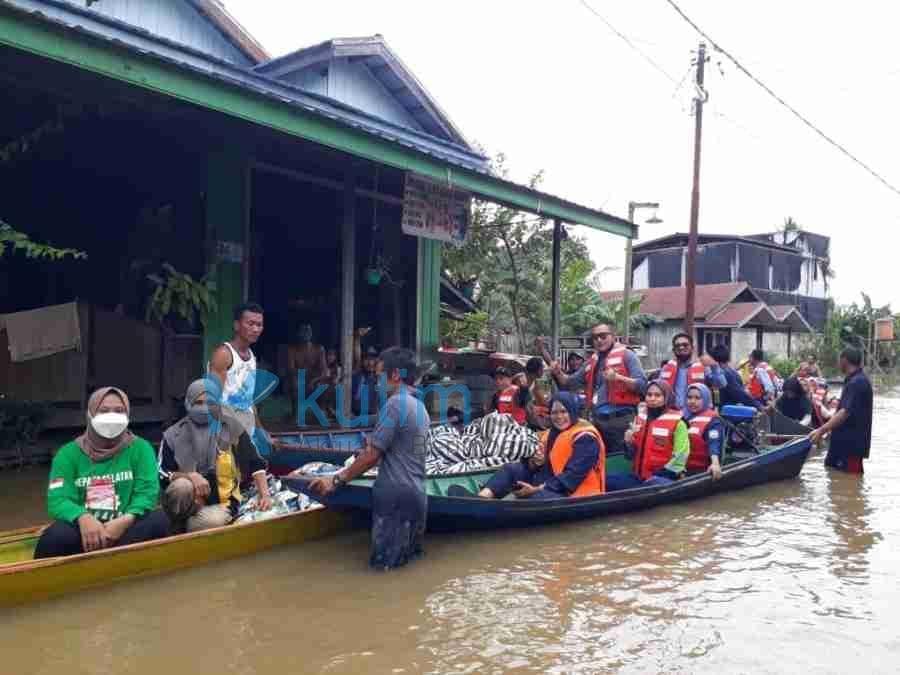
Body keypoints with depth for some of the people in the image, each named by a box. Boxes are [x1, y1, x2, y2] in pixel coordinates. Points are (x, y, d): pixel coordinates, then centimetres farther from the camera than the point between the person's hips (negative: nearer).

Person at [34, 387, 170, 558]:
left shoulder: (140, 448, 8)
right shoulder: (69, 453, 9)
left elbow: (148, 492, -4)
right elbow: (58, 499, -3)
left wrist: (126, 520, -25)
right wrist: (83, 518, -26)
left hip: (124, 528, 0)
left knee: (158, 520, -31)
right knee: (55, 537, -33)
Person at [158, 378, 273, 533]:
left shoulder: (232, 429, -2)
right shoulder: (174, 434, -3)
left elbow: (256, 464, 2)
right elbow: (161, 475, -4)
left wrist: (265, 494, -11)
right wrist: (190, 476, -22)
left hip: (221, 502, -1)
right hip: (188, 503, 1)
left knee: (212, 522, -34)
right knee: (182, 485, -33)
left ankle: (187, 528, -1)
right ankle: (180, 526, -8)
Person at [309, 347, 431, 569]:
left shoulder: (395, 403, -15)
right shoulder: (420, 406, 13)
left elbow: (371, 455, -15)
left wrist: (337, 480, -4)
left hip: (396, 497, -9)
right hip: (417, 495, 9)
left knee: (383, 565, -1)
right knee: (410, 558, 17)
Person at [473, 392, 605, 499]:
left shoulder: (586, 438, -13)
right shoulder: (551, 434, 15)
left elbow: (573, 475, -22)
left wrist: (538, 489, -25)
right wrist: (535, 462, -10)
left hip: (572, 495, -8)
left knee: (531, 496, -36)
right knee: (510, 469, -7)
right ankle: (478, 500, -30)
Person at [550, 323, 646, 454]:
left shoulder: (626, 355, -1)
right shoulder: (591, 361, 17)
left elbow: (642, 384, -9)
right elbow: (570, 383, 23)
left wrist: (618, 377, -23)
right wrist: (558, 373, 3)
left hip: (621, 419, -6)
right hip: (597, 420, 6)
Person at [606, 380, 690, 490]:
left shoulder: (677, 422, -3)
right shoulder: (640, 419, 15)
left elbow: (680, 457, -9)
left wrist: (659, 476, -16)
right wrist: (628, 443, 0)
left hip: (664, 478, -6)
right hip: (638, 477, 6)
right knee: (606, 480, -13)